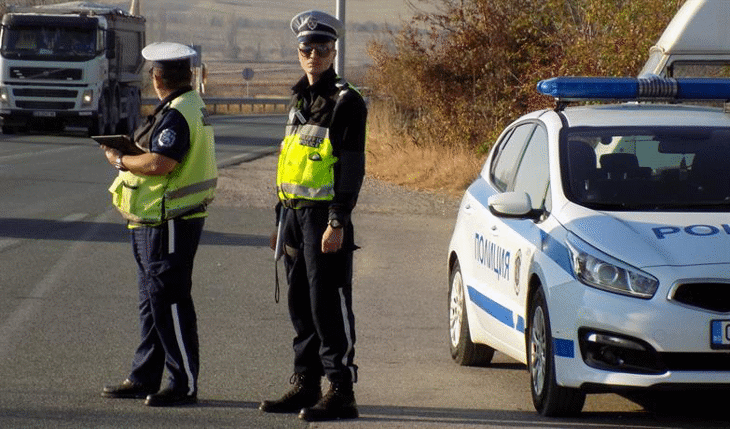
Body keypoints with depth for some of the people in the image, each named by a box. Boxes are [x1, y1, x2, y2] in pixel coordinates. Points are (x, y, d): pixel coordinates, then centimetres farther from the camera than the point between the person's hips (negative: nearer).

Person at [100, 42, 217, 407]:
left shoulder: (176, 114, -18)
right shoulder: (192, 105, 15)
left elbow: (159, 164, -27)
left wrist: (120, 161, -12)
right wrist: (133, 149, 10)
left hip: (170, 223, -11)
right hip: (156, 222, 11)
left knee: (169, 300, -7)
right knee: (152, 300, 16)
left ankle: (185, 384, -2)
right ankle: (144, 378, 23)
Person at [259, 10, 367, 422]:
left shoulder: (345, 102, -8)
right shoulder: (300, 99, 17)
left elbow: (352, 168, -13)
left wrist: (338, 223, -19)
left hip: (324, 215, -8)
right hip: (295, 213, 8)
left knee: (329, 306, -9)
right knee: (301, 306, 12)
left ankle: (341, 392, -7)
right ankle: (306, 384, 19)